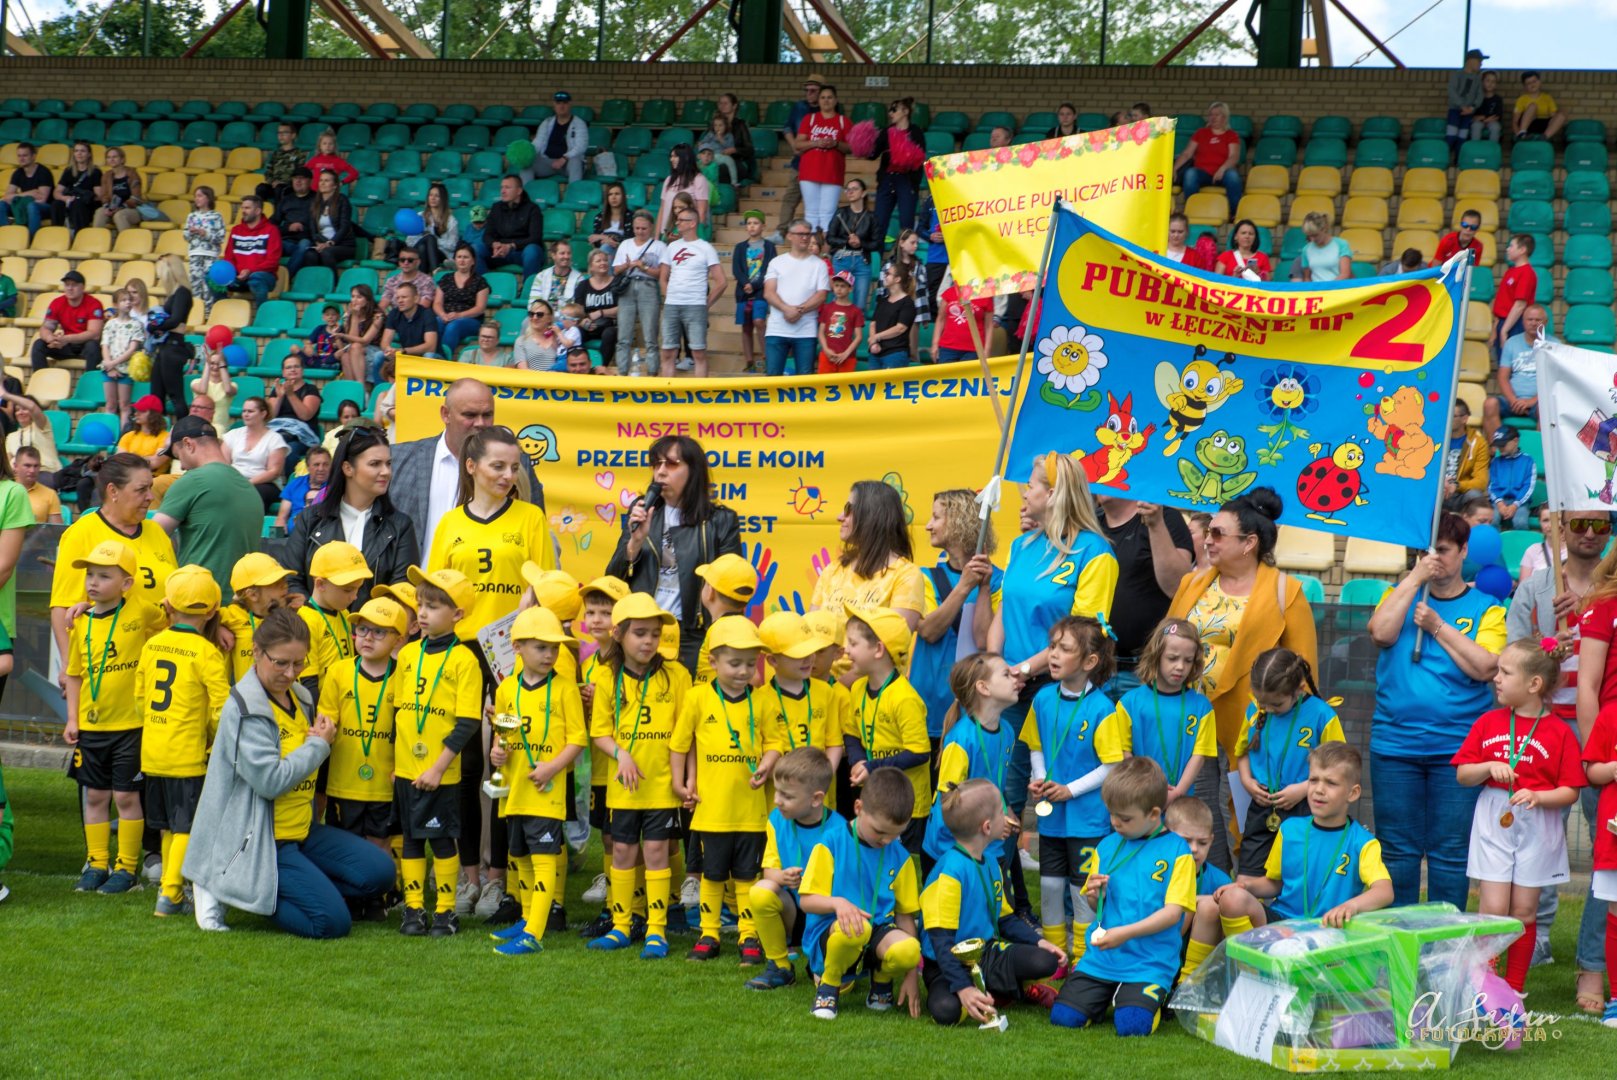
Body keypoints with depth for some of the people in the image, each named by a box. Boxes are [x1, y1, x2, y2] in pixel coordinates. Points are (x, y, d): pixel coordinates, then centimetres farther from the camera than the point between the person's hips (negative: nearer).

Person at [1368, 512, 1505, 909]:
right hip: (1394, 743, 1)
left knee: (1451, 853, 1)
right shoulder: (1402, 594, 11)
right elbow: (1381, 634, -9)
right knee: (1397, 849, 4)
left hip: (1457, 746, -1)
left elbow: (1485, 668, -8)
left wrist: (1438, 627, -9)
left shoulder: (1485, 608, 6)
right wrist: (1415, 578, -9)